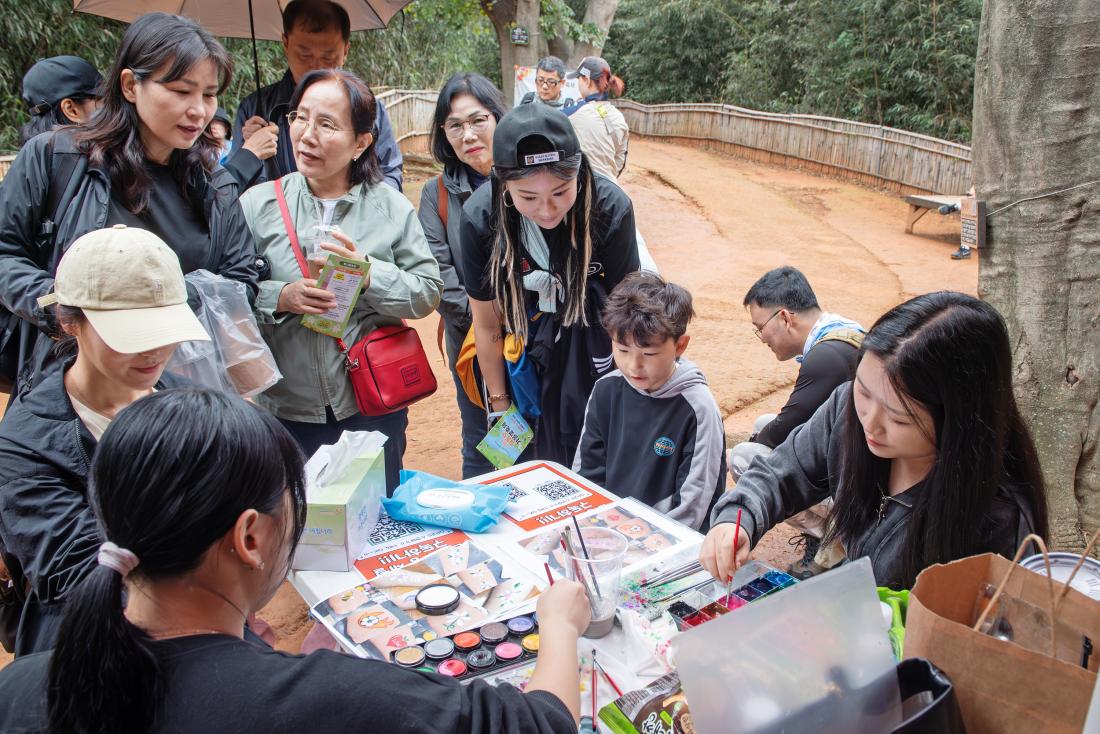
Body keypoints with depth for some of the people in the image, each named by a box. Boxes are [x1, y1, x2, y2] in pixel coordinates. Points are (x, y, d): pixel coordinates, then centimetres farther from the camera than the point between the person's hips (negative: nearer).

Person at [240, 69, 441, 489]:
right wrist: (280, 298, -20)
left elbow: (428, 292, -4)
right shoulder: (258, 204, 0)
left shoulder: (391, 207, 0)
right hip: (284, 411, 0)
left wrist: (369, 273, -18)